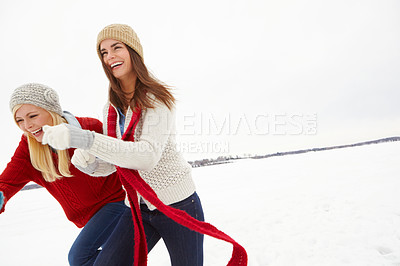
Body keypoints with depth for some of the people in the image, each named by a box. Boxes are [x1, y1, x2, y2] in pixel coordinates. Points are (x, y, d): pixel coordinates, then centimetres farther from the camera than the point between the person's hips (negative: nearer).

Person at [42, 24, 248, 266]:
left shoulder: (158, 98, -15)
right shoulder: (111, 109, 4)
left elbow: (148, 156, -29)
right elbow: (109, 164, 7)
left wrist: (85, 138, -35)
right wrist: (87, 161, -15)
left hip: (177, 204, -5)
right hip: (139, 207, 6)